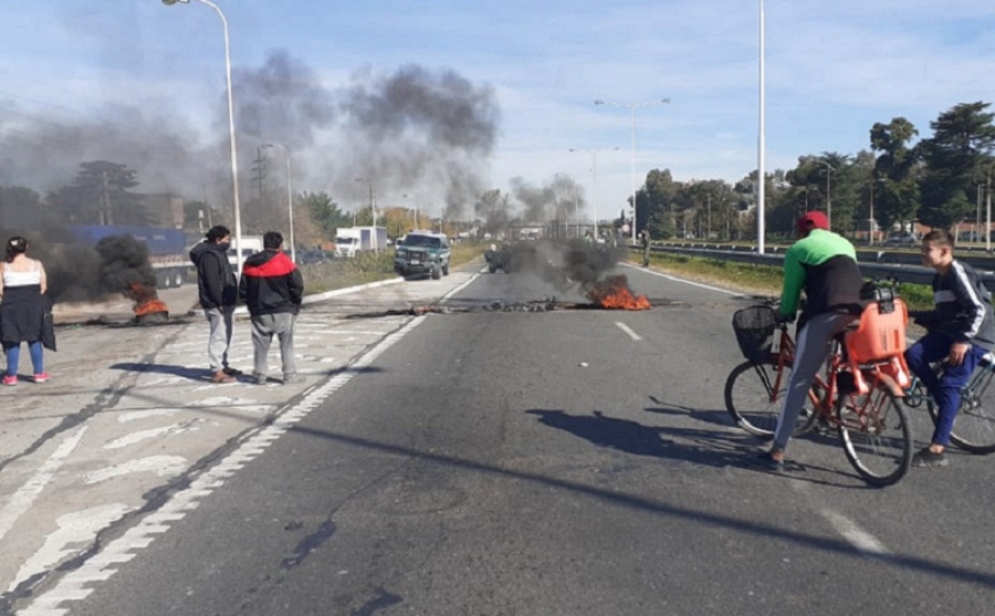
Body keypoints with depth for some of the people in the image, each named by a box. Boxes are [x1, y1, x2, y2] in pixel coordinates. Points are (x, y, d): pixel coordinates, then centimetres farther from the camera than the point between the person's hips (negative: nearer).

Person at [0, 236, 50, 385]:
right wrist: (31, 294, 10)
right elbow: (43, 287, -3)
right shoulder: (37, 264, -1)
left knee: (12, 341, 7)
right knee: (34, 339, 10)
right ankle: (39, 373, 12)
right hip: (33, 306, 1)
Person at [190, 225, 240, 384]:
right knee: (219, 336, -9)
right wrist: (220, 302, -23)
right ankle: (217, 372, -7)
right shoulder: (209, 255, -15)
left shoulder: (217, 253, 18)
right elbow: (212, 281, -22)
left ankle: (223, 366, 29)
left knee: (224, 335, 18)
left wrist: (227, 301, 19)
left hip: (224, 303, 11)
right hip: (217, 304, -11)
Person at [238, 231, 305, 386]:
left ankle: (260, 375, 15)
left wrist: (252, 306, 18)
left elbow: (243, 290, 9)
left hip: (259, 312, 4)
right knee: (286, 344, 2)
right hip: (282, 310, -4)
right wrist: (295, 304, 6)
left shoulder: (250, 264, 6)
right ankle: (290, 375, 2)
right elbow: (297, 286, -9)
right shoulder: (284, 261, -8)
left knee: (260, 344, 11)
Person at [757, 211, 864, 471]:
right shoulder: (844, 243, 33)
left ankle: (777, 452, 0)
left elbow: (791, 291, 17)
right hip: (861, 311, 5)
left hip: (826, 313, -4)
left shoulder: (798, 249, 17)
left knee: (799, 383, 0)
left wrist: (784, 316, 35)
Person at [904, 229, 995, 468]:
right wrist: (916, 317, 9)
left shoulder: (959, 273, -16)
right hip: (950, 331, 9)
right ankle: (948, 403, 4)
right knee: (912, 355, -13)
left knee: (949, 385, -13)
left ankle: (937, 450, -12)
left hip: (974, 335, -8)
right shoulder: (939, 277, 12)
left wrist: (963, 341, -24)